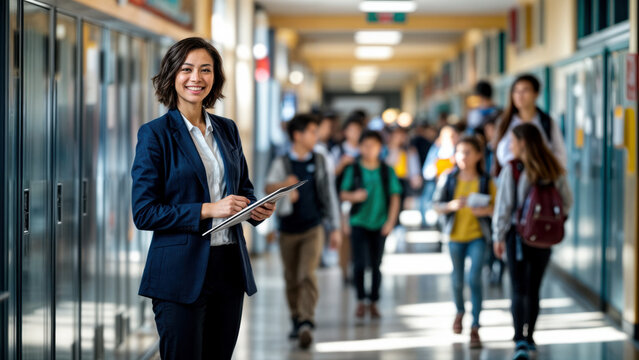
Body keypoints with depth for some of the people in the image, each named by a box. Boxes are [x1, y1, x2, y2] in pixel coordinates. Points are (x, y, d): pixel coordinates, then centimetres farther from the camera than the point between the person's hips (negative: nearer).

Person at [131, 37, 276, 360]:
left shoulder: (227, 130, 12)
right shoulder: (156, 134, -5)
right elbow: (144, 212, -11)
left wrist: (257, 209, 1)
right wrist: (208, 210, -19)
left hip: (229, 269, 6)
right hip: (180, 274, -5)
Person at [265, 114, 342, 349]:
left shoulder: (320, 162, 6)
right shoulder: (282, 164, -1)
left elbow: (329, 195, 11)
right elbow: (269, 187, -18)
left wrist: (335, 228, 9)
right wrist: (284, 185, -41)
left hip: (313, 228, 0)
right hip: (288, 230, 0)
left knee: (307, 275, -16)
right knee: (292, 280, 8)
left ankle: (306, 324, -23)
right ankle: (297, 321, 26)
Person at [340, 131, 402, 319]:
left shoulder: (387, 171, 3)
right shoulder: (353, 170, 1)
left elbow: (394, 197, 4)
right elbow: (343, 194, 3)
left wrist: (390, 221, -3)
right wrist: (354, 196, -19)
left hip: (379, 225, 1)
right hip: (359, 223, -1)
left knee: (376, 265, 6)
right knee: (360, 263, -9)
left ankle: (373, 302, 15)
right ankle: (361, 301, 2)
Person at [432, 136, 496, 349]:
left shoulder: (485, 180, -4)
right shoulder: (448, 178, -2)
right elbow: (436, 205, -2)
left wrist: (486, 209, -20)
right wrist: (451, 205, -21)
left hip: (477, 236, -2)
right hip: (456, 235, 2)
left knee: (474, 279, -12)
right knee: (458, 280, 15)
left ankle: (475, 329, -8)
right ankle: (460, 312, 45)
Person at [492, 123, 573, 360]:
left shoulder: (511, 170, -12)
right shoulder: (553, 170, -2)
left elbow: (504, 206, -9)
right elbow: (567, 202, 4)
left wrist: (498, 236, 0)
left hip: (517, 234, -3)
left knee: (519, 290, -1)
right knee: (533, 289, 17)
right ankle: (528, 337, 26)